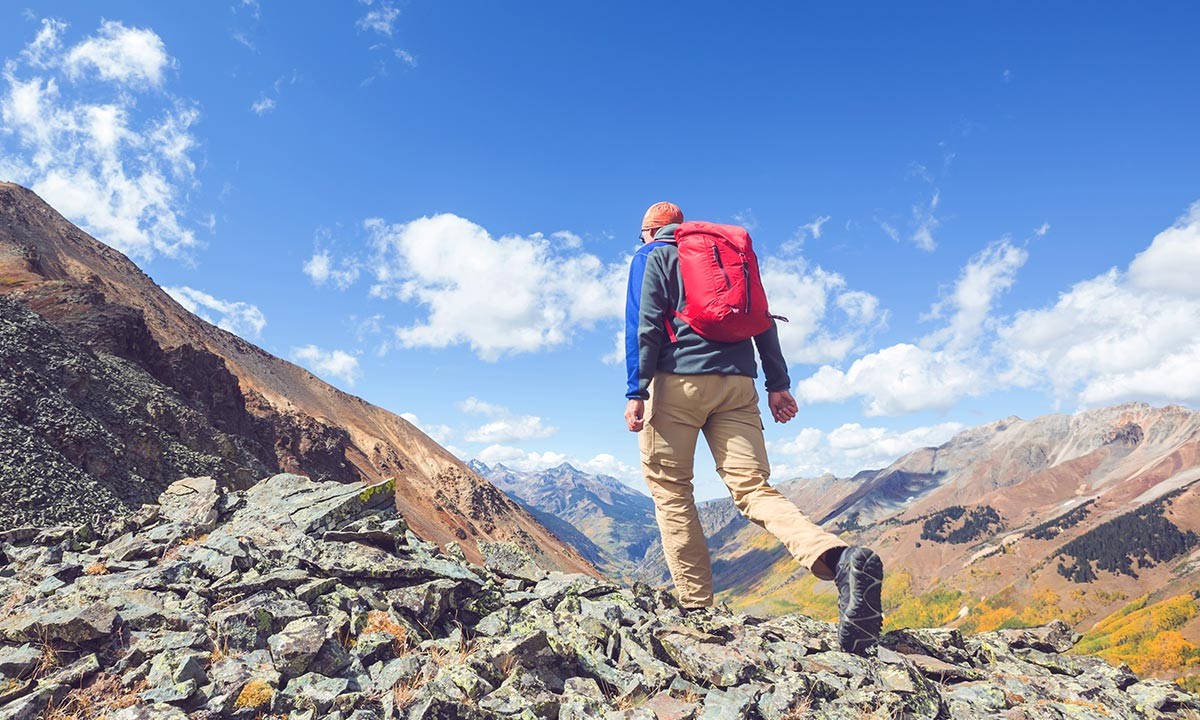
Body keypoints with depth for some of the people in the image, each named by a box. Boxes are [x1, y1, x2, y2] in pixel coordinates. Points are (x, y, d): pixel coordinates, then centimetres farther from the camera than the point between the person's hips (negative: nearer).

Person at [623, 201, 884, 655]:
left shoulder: (652, 256, 11)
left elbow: (644, 323, -4)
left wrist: (636, 390, -8)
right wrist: (778, 383, 12)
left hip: (678, 379, -4)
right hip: (736, 383, 4)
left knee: (670, 490, 6)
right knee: (754, 487, -4)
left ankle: (695, 604, 3)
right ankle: (840, 559, -28)